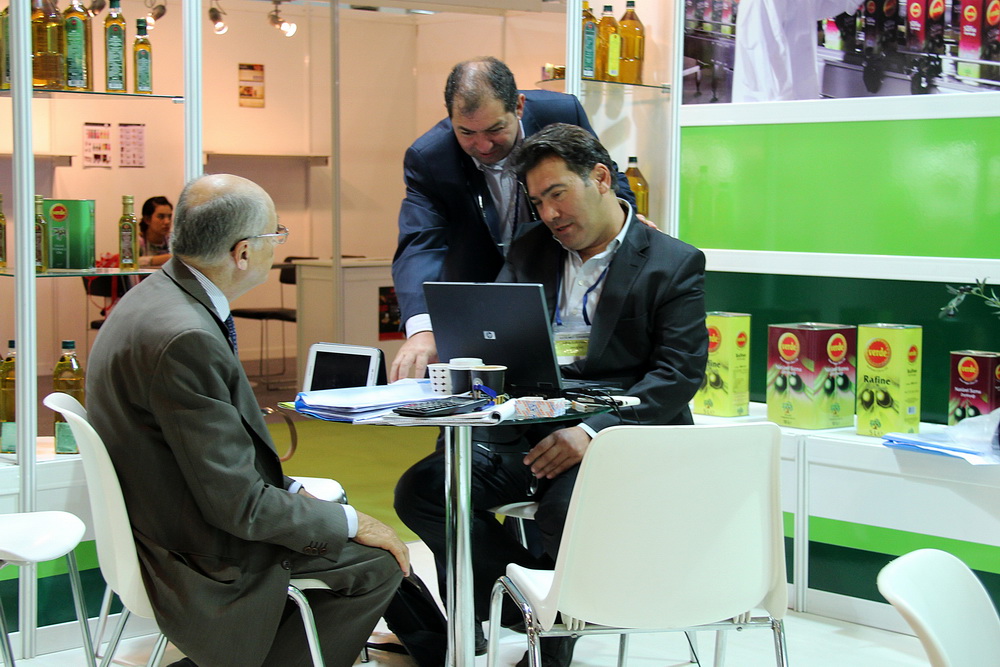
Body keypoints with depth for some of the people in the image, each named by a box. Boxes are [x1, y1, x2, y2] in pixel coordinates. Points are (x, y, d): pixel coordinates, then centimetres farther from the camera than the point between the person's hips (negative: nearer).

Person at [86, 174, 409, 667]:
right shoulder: (185, 339, -30)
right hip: (201, 567, -10)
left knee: (330, 499, 21)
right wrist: (349, 523, -13)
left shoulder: (157, 295, 2)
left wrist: (291, 492, 7)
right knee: (377, 559, -3)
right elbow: (237, 505, -25)